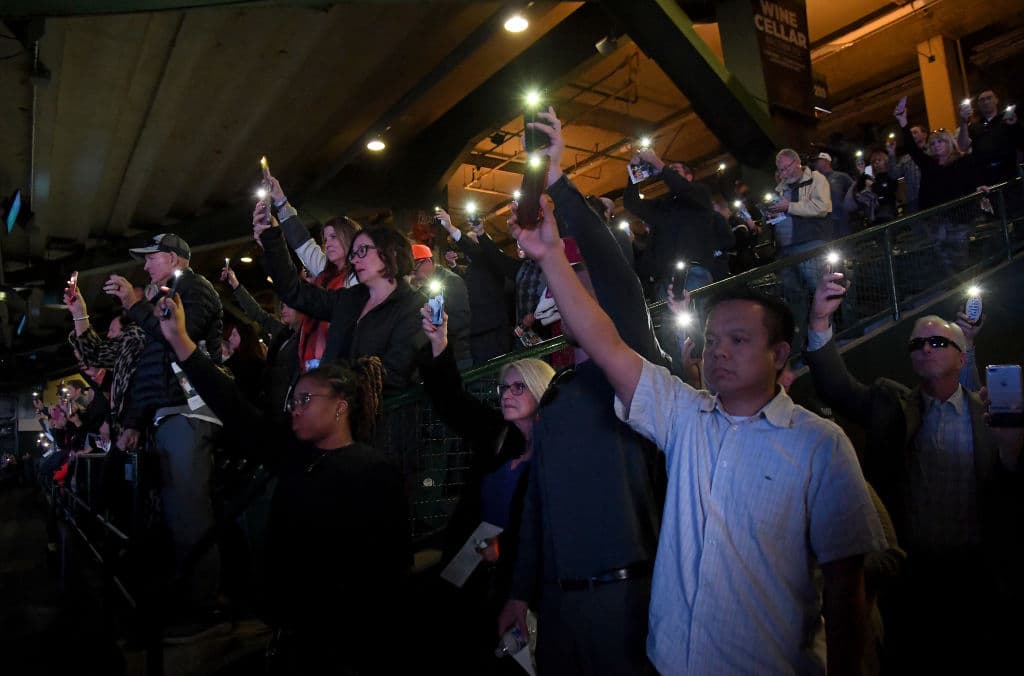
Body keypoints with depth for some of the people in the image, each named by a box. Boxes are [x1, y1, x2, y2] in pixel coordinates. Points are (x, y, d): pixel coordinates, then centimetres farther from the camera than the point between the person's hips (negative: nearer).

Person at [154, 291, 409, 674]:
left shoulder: (376, 472, -15)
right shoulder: (293, 454, 4)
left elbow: (389, 569, -18)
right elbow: (233, 408, 0)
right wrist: (179, 339, -3)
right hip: (293, 628, 6)